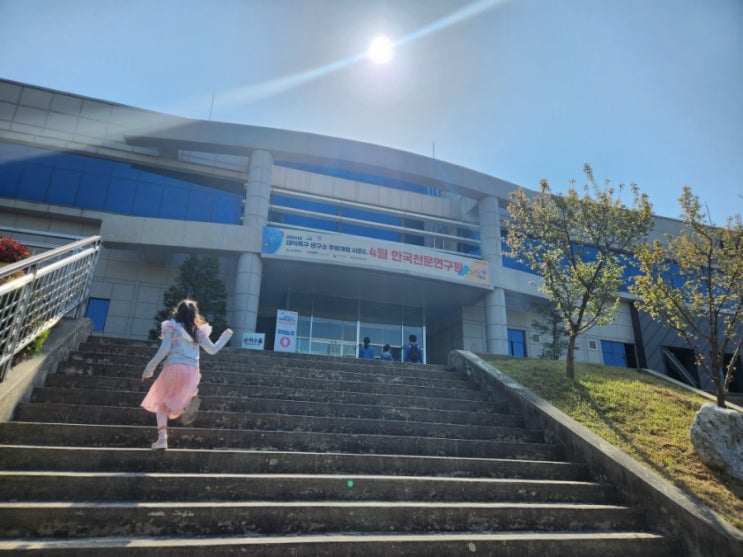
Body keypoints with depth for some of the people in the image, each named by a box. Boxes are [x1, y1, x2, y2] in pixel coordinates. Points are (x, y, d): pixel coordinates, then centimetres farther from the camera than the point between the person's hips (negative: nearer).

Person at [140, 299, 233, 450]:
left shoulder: (171, 326, 6)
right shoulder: (199, 330, 12)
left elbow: (164, 350, -4)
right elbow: (212, 349, 12)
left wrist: (149, 368, 2)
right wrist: (226, 336, 26)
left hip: (174, 367, -2)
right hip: (192, 370, 3)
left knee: (161, 403, 14)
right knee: (175, 403, 16)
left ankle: (162, 438, -4)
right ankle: (188, 403, -22)